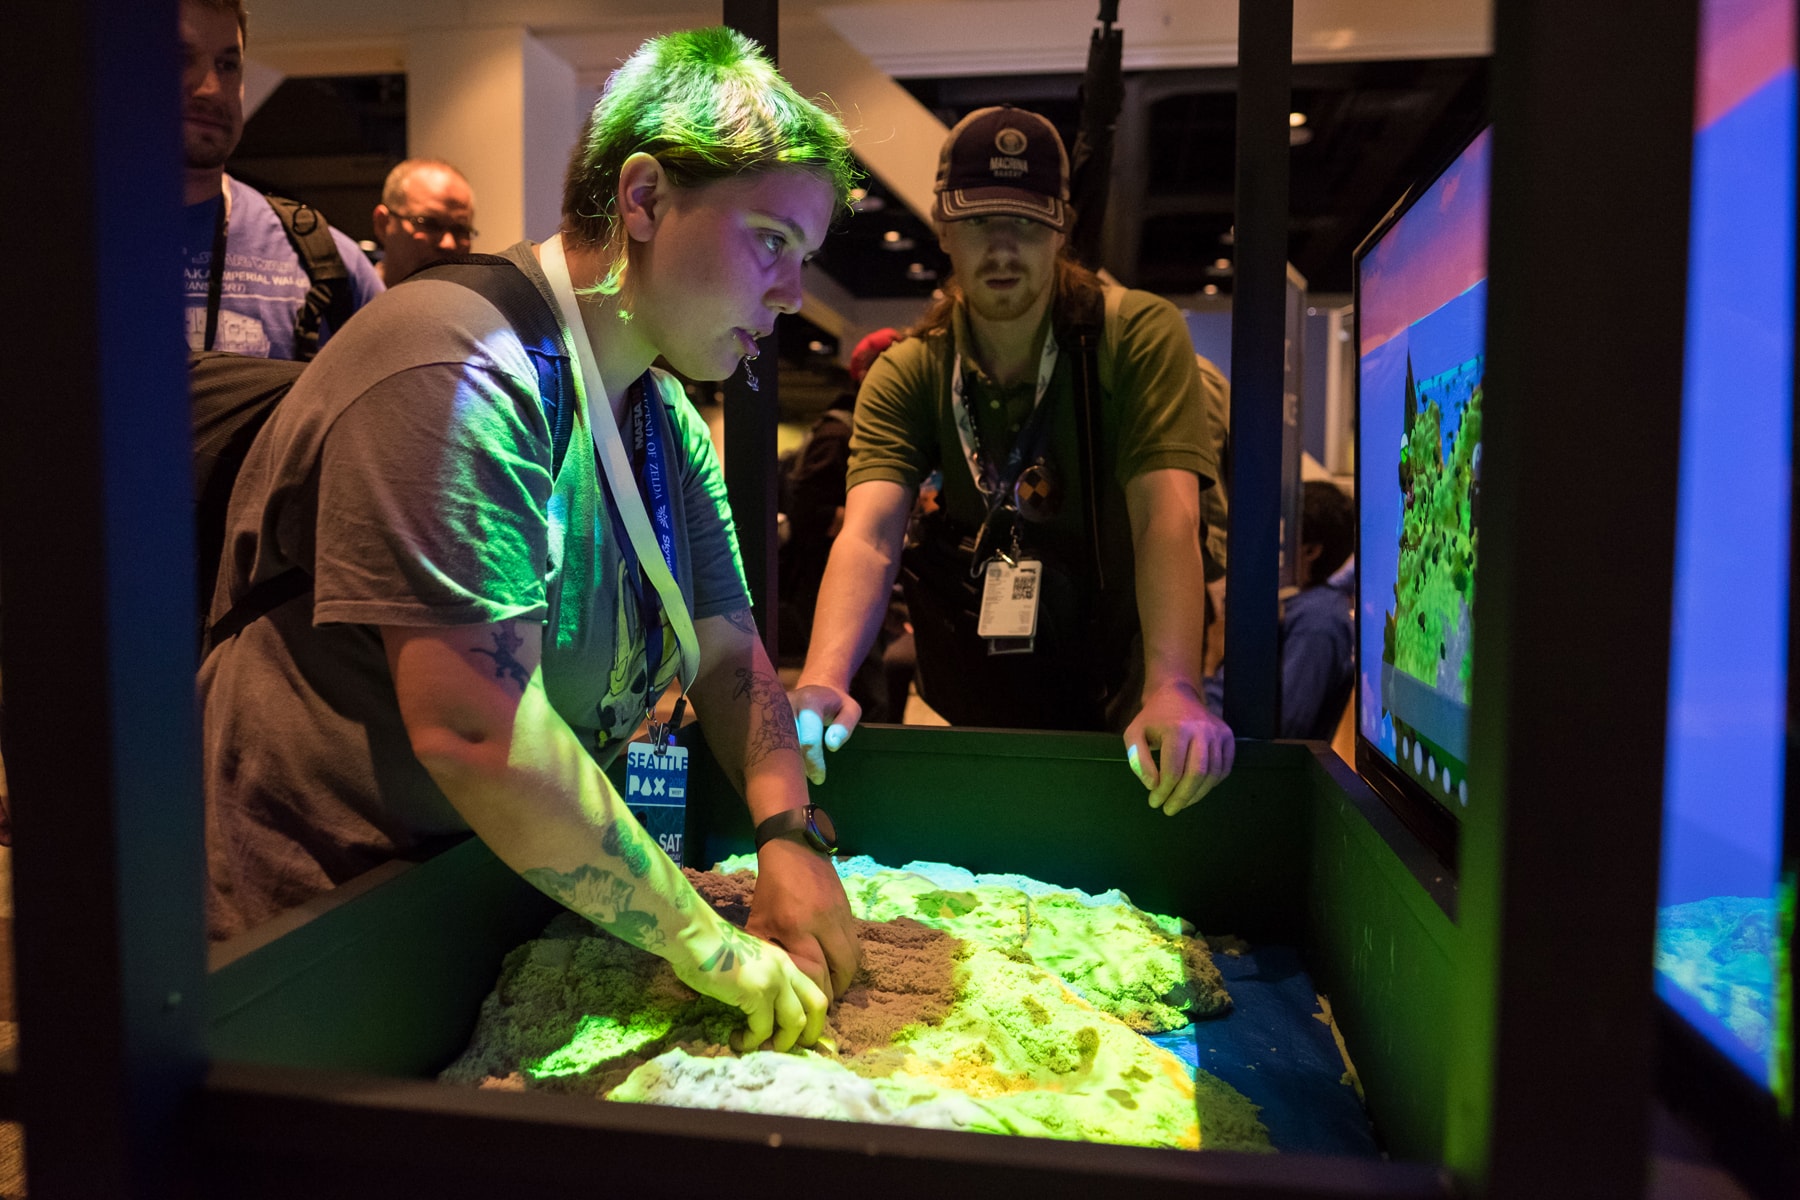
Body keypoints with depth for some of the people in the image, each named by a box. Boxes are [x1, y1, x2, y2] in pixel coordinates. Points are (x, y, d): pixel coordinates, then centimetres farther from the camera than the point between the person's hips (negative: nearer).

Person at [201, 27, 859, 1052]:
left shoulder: (670, 420, 6)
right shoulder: (459, 378, -25)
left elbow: (729, 653, 6)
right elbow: (474, 728, -32)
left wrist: (791, 835, -11)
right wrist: (707, 946, -25)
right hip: (301, 922, -8)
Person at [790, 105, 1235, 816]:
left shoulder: (1138, 336, -9)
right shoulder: (904, 377, -3)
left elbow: (1167, 516, -22)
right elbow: (870, 535, -19)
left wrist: (1173, 692, -38)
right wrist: (822, 683, -38)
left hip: (1115, 700, -1)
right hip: (972, 703, 2)